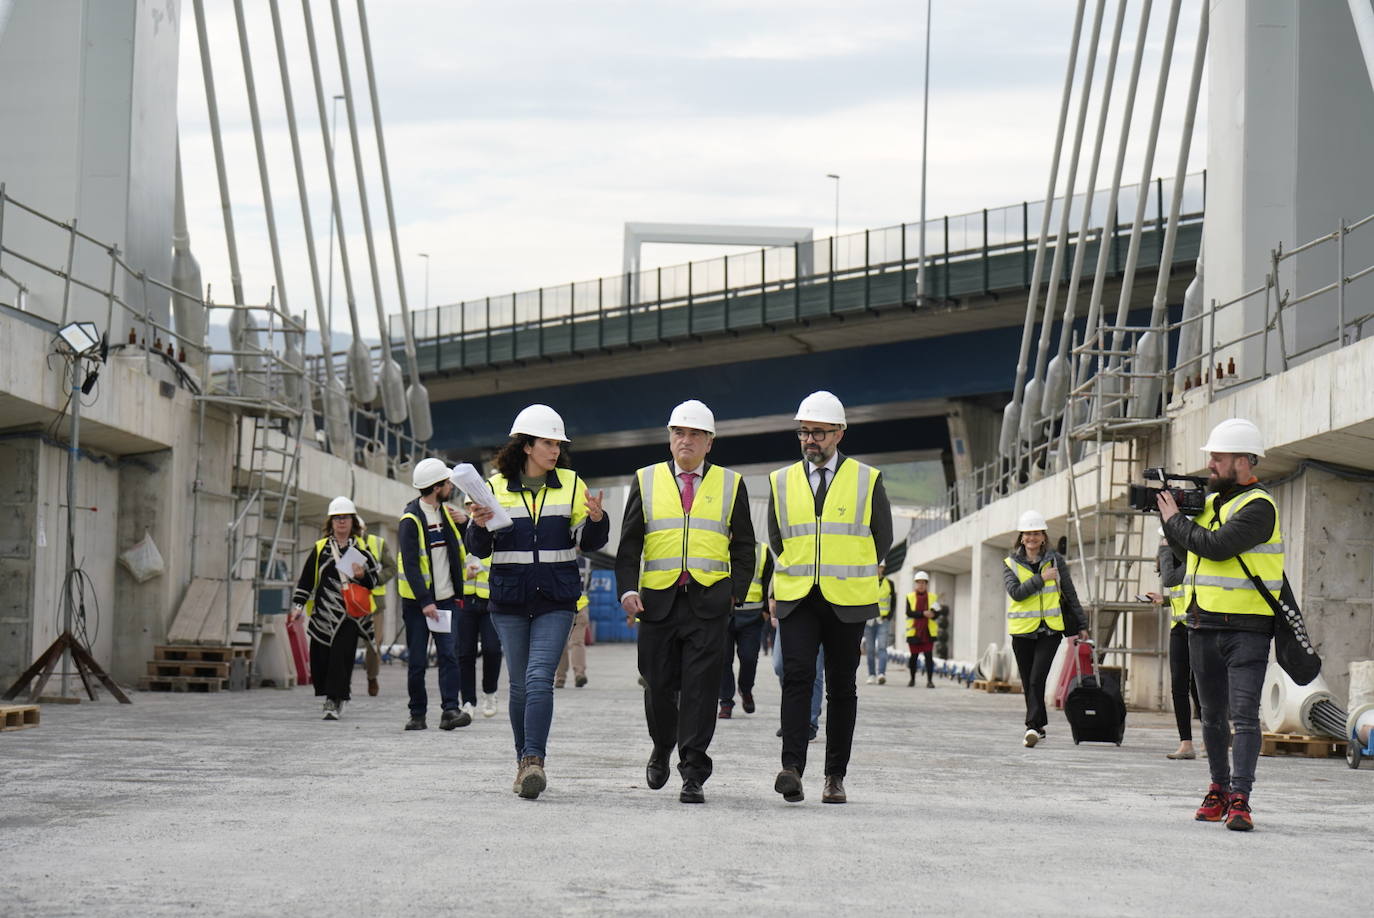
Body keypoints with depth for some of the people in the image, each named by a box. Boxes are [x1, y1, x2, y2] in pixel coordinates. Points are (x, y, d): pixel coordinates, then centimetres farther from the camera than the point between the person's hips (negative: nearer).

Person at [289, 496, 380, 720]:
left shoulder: (362, 549, 8)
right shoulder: (320, 549, 10)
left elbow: (374, 580, 11)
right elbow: (306, 580, 12)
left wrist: (363, 576, -10)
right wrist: (298, 605, 4)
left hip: (350, 613, -2)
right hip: (323, 613, 2)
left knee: (341, 657, -11)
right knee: (320, 658, 2)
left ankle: (335, 702, -9)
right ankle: (332, 696, 22)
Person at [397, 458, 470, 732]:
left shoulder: (445, 513, 10)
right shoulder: (411, 519, -11)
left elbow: (460, 551, 24)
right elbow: (410, 565, -17)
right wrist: (425, 602, -22)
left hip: (445, 599, 5)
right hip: (418, 602, -5)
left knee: (449, 655, -8)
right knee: (417, 661, 2)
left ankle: (450, 710, -13)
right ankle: (417, 714, 11)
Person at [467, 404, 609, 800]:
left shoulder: (570, 484, 5)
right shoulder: (496, 486, 4)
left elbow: (589, 543, 6)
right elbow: (479, 549, 4)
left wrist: (597, 519, -15)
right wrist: (480, 526, -18)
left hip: (555, 600, -1)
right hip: (509, 600, 1)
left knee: (539, 677, -16)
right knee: (519, 684, 7)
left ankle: (534, 761, -22)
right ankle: (524, 762, 18)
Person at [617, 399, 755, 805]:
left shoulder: (730, 484, 10)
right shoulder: (646, 481, 11)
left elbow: (743, 547, 11)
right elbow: (629, 543, 9)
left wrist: (736, 593, -1)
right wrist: (627, 589, -4)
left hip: (709, 601, -1)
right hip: (658, 600, 1)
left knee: (700, 688, -7)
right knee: (659, 684, 6)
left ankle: (693, 774, -5)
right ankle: (662, 748, 33)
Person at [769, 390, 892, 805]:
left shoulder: (867, 481, 3)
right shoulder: (782, 482, 9)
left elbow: (882, 539, 10)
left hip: (846, 601, -1)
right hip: (796, 600, 1)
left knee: (841, 688, 3)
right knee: (797, 677, -16)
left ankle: (835, 776, 10)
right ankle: (792, 769, -22)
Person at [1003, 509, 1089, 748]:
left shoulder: (1055, 560, 6)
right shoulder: (1011, 563, 5)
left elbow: (1070, 593, 10)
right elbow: (1016, 592, -11)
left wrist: (1081, 625, 11)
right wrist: (1041, 578, -16)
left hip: (1050, 630, -2)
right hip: (1022, 631, 2)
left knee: (1037, 679, -15)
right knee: (1028, 683, 8)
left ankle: (1033, 726, -19)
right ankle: (1038, 727, 21)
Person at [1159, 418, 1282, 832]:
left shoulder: (1258, 506, -11)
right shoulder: (1210, 499, 14)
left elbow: (1217, 545, -23)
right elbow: (1186, 550, 21)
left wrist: (1176, 519, -8)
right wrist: (1169, 515, 6)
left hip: (1246, 629, -8)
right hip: (1203, 626, 8)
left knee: (1243, 714, -13)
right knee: (1213, 714, 14)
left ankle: (1239, 799, -18)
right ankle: (1219, 789, 26)